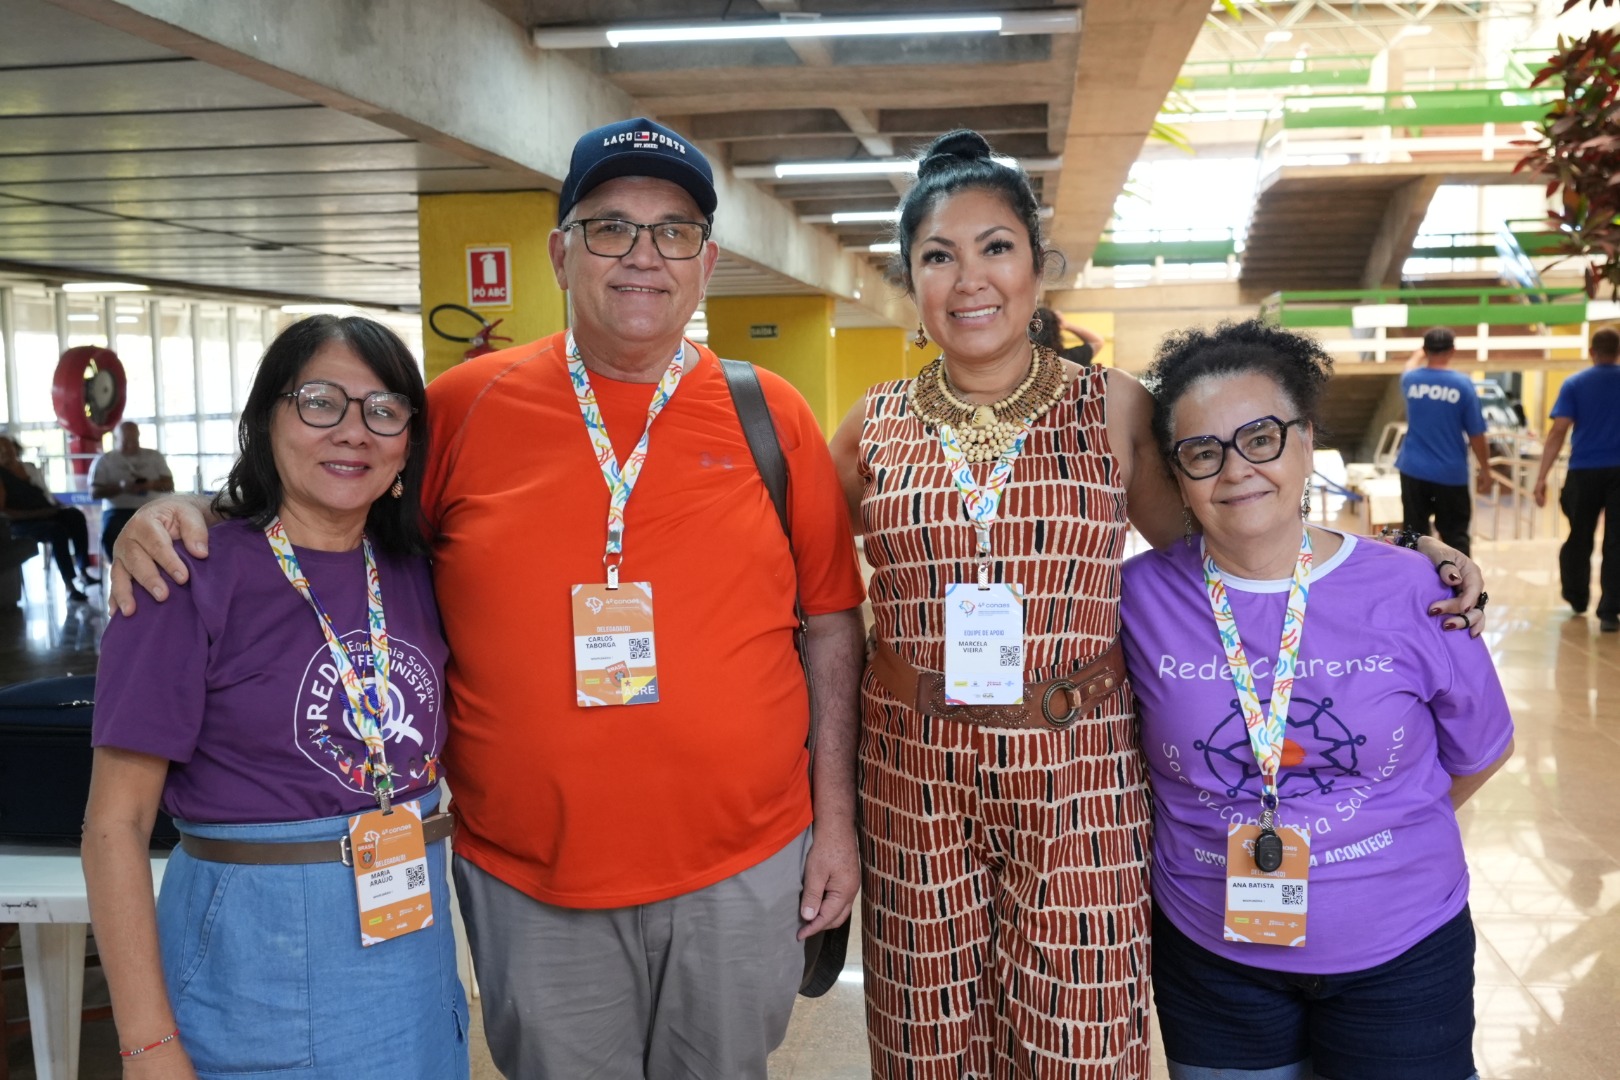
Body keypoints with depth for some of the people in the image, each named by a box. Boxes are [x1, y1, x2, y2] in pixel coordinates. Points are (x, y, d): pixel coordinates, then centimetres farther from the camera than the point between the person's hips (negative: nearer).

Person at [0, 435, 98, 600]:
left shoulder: (30, 467, 16)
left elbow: (47, 494, 22)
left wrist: (58, 506, 1)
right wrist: (34, 514, -21)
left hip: (45, 514, 6)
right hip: (21, 522, -6)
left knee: (76, 516, -22)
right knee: (57, 530, -34)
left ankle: (83, 571, -23)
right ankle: (69, 587, -38)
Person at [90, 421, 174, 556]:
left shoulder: (154, 456, 17)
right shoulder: (104, 460, 11)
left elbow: (169, 484, 11)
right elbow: (95, 491, 2)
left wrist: (151, 484, -12)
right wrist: (120, 487, -16)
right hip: (118, 511, -1)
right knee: (111, 535, -34)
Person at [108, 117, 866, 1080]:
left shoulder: (770, 415, -1)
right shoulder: (466, 407, -3)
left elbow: (833, 623, 3)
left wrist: (836, 816, 1)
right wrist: (177, 515, -8)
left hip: (744, 872, 1)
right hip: (529, 877, 0)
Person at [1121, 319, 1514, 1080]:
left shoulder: (1409, 591, -9)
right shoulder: (1140, 597, -12)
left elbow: (1479, 753, 5)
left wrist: (1372, 834, 6)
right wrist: (1228, 844, -3)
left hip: (1402, 957, 1)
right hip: (1209, 954, 0)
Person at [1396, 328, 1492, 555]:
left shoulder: (1411, 380, -1)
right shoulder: (1462, 384, -9)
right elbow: (1476, 434, -5)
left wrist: (1422, 353, 47)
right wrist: (1485, 469, 6)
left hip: (1414, 470, 2)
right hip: (1451, 473, -2)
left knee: (1415, 534, 9)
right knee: (1455, 535, 7)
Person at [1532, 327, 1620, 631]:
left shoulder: (1574, 384, -1)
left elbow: (1558, 432, -8)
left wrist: (1542, 477, -9)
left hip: (1584, 472, 0)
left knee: (1579, 538, 16)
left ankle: (1577, 598, 32)